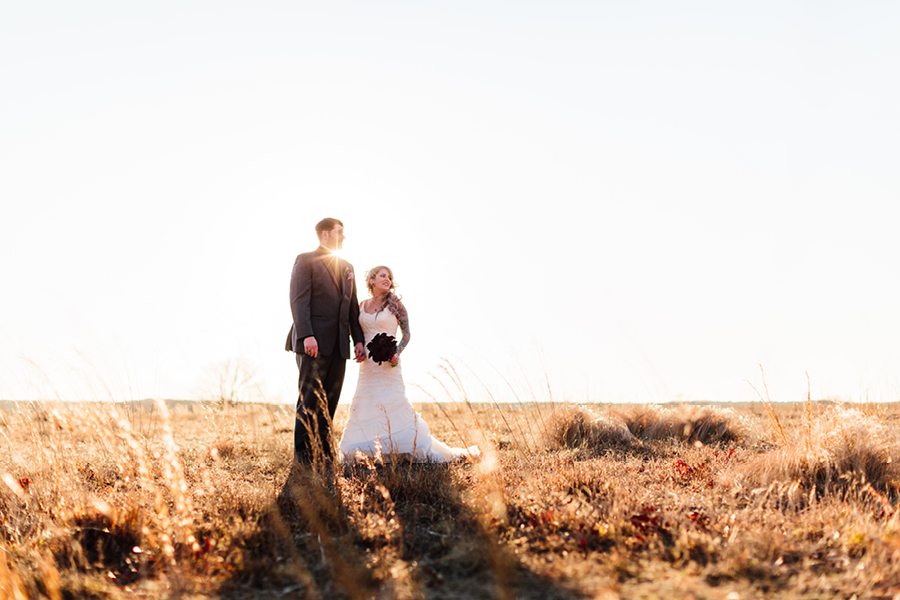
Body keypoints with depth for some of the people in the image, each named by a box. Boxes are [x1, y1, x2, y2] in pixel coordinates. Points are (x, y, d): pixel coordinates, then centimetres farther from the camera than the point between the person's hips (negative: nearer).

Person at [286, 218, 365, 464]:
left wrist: (358, 339, 9)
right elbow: (299, 300, -10)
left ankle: (323, 452, 10)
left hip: (338, 343, 7)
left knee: (329, 400, 6)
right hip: (315, 342, -7)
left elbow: (352, 306, 19)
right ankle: (303, 453, -3)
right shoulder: (306, 261, -1)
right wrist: (306, 335, -21)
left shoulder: (346, 267, 20)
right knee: (310, 399, -6)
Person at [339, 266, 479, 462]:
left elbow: (406, 333, 0)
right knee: (364, 408, 5)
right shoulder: (362, 306, 9)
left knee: (394, 406, -10)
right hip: (367, 365, 5)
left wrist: (397, 353, -14)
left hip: (387, 365, -5)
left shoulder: (395, 304, -3)